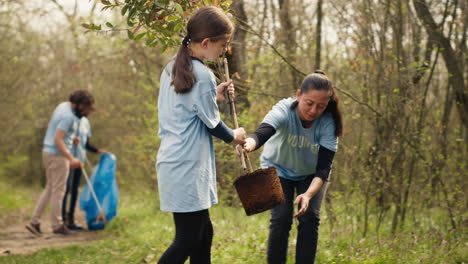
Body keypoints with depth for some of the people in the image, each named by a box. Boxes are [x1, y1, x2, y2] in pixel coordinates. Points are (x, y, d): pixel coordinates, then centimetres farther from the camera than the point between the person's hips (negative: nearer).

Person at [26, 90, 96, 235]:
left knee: (50, 188, 14)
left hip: (49, 152, 10)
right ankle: (57, 225, 7)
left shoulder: (64, 106, 10)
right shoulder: (68, 116, -20)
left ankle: (34, 221, 13)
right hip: (57, 155, -10)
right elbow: (58, 140, -25)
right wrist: (71, 158, -27)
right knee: (58, 190, -1)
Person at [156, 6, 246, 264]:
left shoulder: (172, 68, 10)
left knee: (203, 232, 15)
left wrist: (214, 96, 16)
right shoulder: (203, 75, -17)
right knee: (187, 240, -4)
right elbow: (212, 124, -8)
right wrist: (233, 136, 10)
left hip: (172, 160, 10)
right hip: (187, 166, -10)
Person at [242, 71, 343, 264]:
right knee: (281, 219, -15)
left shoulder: (328, 123, -28)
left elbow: (323, 168, -29)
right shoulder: (284, 110, -32)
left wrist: (309, 194, -47)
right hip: (278, 170, -1)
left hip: (311, 175, 1)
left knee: (310, 218, -12)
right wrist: (249, 144, -75)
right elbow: (262, 132, -51)